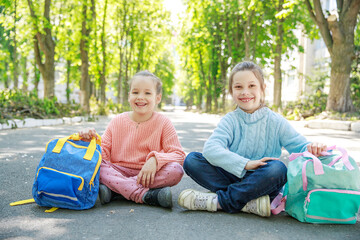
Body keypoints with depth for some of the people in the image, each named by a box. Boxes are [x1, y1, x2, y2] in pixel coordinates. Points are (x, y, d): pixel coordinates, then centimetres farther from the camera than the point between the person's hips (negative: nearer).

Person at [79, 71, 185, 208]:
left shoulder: (163, 123, -2)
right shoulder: (117, 122, 5)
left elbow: (178, 155, -8)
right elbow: (104, 153, 2)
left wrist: (155, 160, -26)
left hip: (149, 175, -1)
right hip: (119, 172, 2)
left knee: (176, 170, -29)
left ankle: (113, 190, -28)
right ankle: (144, 195, -34)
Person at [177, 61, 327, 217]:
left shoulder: (275, 122, 0)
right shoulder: (230, 121, -1)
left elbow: (299, 146, -3)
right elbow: (210, 149, -19)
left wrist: (311, 148, -28)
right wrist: (245, 163, -31)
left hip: (261, 183, -1)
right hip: (234, 177, 1)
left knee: (277, 168, -34)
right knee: (191, 160, -18)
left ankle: (217, 202, -25)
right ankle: (250, 203, -29)